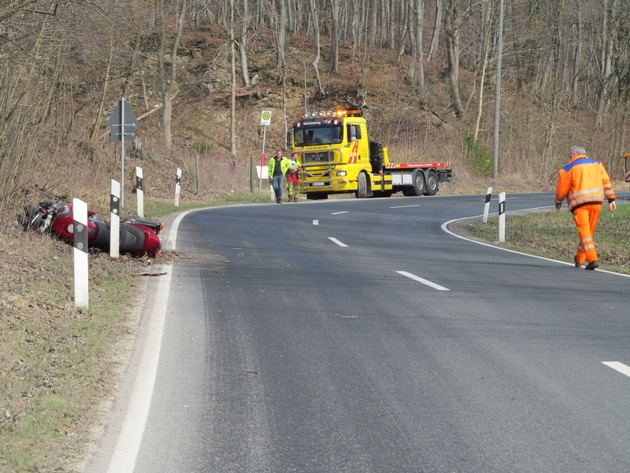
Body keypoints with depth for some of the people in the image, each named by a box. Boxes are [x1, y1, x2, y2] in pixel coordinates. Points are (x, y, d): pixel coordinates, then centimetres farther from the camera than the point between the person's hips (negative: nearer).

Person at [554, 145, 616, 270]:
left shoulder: (568, 169, 3)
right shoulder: (597, 164, 16)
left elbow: (561, 190, 5)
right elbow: (606, 182, 9)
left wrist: (558, 202, 23)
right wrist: (611, 199, 9)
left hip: (580, 203, -5)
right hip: (596, 201, 5)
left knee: (584, 231, -7)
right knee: (589, 231, 14)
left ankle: (592, 259, -21)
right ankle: (579, 259, 26)